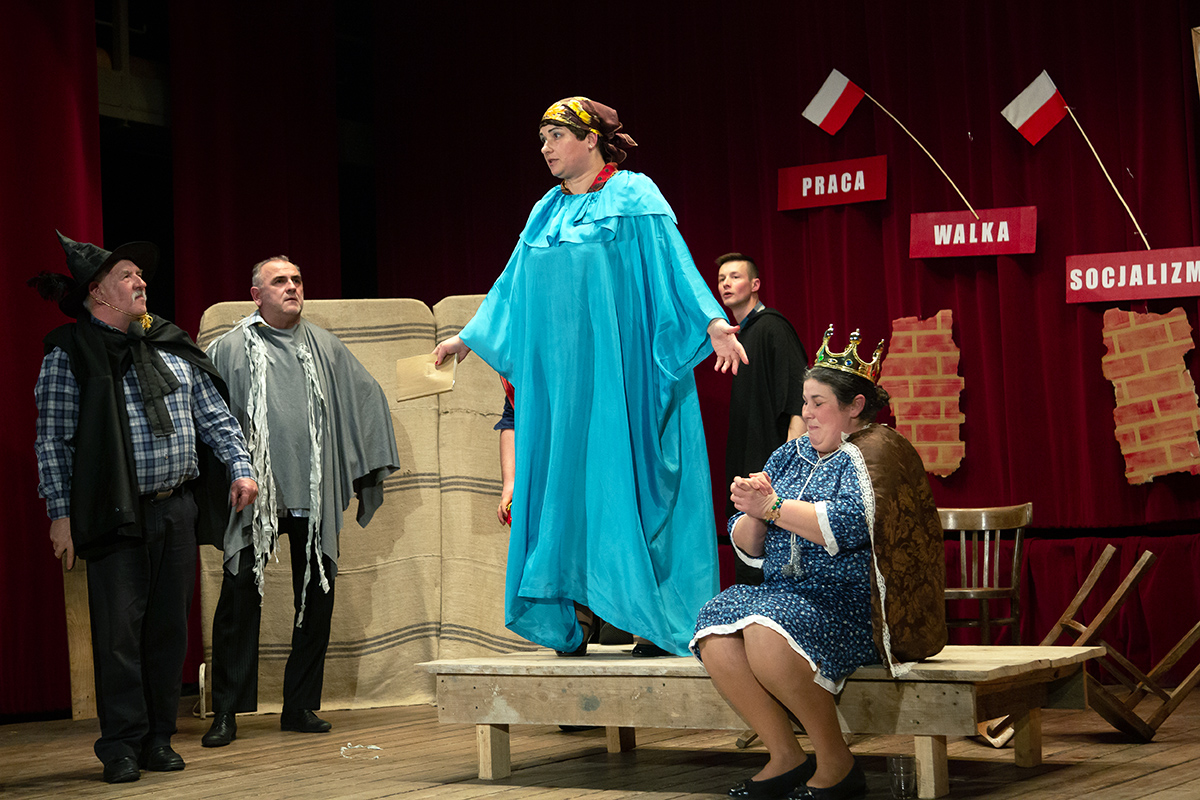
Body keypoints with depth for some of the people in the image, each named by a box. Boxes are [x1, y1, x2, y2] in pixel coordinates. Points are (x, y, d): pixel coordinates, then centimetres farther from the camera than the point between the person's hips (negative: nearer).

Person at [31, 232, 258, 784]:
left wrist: (240, 467, 4)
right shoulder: (69, 355, -2)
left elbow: (214, 414, 16)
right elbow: (53, 440, -3)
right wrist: (60, 511, -8)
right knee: (119, 631, -4)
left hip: (177, 509, 5)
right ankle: (122, 747, 4)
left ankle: (159, 739, 17)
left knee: (170, 627, 8)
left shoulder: (172, 346, 14)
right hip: (116, 513, -5)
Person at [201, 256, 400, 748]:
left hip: (314, 494, 4)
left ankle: (300, 706, 15)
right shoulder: (230, 350, 4)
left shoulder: (325, 347, 13)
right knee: (240, 598, -7)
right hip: (255, 492, -3)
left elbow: (366, 395, 22)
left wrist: (368, 468, 17)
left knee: (316, 597, 5)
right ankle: (225, 712, -1)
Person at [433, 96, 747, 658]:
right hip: (557, 370, 6)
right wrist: (469, 337, 29)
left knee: (623, 474, -7)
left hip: (618, 367, -5)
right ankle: (572, 618, 2)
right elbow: (512, 287, 26)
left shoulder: (634, 196, -1)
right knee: (565, 479, 1)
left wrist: (713, 323, -22)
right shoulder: (546, 212, 17)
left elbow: (674, 266, -10)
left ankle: (654, 618, -3)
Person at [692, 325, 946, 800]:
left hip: (852, 602, -7)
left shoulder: (874, 452, -1)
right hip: (787, 595, 7)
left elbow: (847, 526, -19)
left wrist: (774, 507, -13)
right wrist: (752, 513, -4)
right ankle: (785, 758, -12)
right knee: (715, 633, -21)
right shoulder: (789, 456, 21)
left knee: (766, 633, -34)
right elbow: (747, 548, 18)